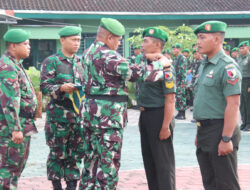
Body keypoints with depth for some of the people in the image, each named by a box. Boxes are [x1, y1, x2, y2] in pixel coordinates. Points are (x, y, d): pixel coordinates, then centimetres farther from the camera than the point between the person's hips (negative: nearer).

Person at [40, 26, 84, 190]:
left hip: (79, 114, 5)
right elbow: (44, 87, -8)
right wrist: (61, 88, -24)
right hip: (59, 114, -5)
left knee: (76, 152, 6)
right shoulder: (51, 61, -3)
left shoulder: (80, 62, 14)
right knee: (58, 152, -1)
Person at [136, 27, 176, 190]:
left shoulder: (165, 67, -16)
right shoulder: (144, 63, 11)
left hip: (159, 114, -9)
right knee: (149, 160, 16)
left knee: (163, 163, -2)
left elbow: (170, 99, -20)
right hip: (146, 115, 9)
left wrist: (165, 126, -22)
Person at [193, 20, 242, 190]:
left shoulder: (227, 66, -14)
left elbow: (233, 104, -20)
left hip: (219, 131, -9)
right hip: (204, 130, 9)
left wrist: (226, 139, -24)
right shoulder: (204, 66, 14)